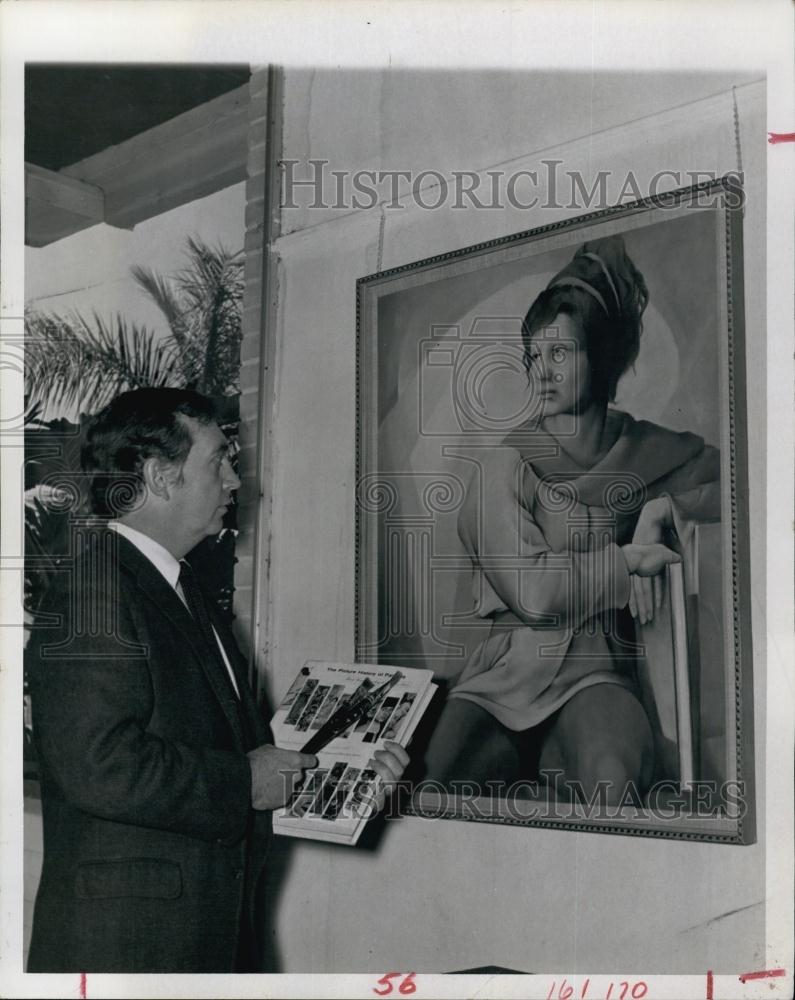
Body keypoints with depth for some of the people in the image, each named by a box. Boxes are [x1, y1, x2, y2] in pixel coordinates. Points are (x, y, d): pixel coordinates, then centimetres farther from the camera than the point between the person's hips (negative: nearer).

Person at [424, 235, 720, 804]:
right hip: (509, 669, 0)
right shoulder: (507, 465, -1)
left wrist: (666, 510, 1)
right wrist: (629, 560, -2)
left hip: (595, 671, 1)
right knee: (441, 778, -27)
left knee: (612, 784, -32)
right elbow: (533, 591, -10)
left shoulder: (648, 451, 9)